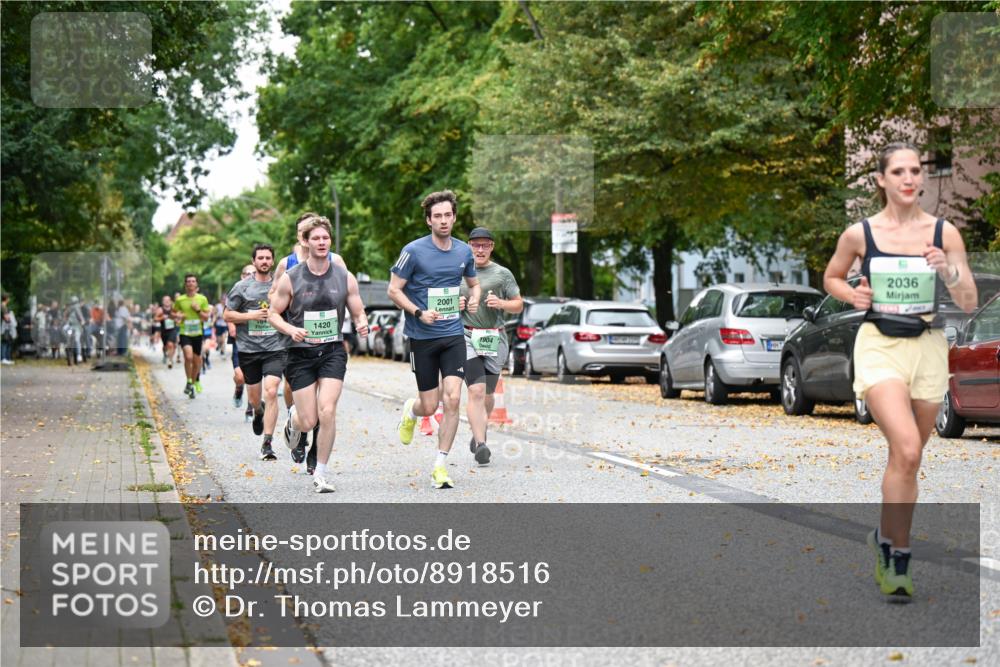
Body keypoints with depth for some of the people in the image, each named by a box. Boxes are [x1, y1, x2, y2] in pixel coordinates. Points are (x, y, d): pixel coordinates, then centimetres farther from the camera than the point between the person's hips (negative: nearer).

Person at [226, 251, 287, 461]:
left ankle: (267, 444, -14)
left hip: (275, 348, -1)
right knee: (254, 398, 11)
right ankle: (258, 412, 50)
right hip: (249, 348, 1)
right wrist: (251, 315, -10)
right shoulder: (242, 287, 3)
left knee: (271, 392, -17)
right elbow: (227, 315, 4)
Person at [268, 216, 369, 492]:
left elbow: (358, 312, 9)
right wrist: (291, 330, -17)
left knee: (327, 411, -16)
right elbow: (273, 313, 3)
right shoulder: (290, 278, -5)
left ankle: (321, 472, 1)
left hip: (333, 352, 1)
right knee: (308, 422, -2)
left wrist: (362, 324, -15)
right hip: (300, 354, -1)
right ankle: (293, 418, 38)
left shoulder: (345, 277, 1)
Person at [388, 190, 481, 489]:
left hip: (453, 335, 3)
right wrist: (419, 313, -17)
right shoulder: (414, 251, -8)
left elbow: (473, 283, 22)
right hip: (422, 338, -3)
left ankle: (439, 466, -1)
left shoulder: (464, 251, 6)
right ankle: (410, 409, 41)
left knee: (452, 399, -11)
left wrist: (474, 299, 0)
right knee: (429, 406, 1)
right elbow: (394, 289, -4)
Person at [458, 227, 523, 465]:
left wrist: (501, 303, -10)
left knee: (487, 395, 11)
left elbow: (519, 305, 10)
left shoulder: (502, 274, 8)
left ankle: (479, 431, 38)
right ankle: (480, 443, -22)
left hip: (495, 339, 1)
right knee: (476, 391, -17)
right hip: (467, 337, -1)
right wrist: (454, 304, -4)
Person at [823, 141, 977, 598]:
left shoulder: (944, 232, 0)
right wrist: (852, 295, -4)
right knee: (906, 450, -23)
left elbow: (969, 304, 0)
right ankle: (897, 557, -11)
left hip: (928, 347, 3)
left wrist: (948, 270, -18)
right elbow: (831, 278, 16)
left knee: (907, 458, 11)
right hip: (879, 345, -3)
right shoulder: (859, 233, -2)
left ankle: (886, 539, 34)